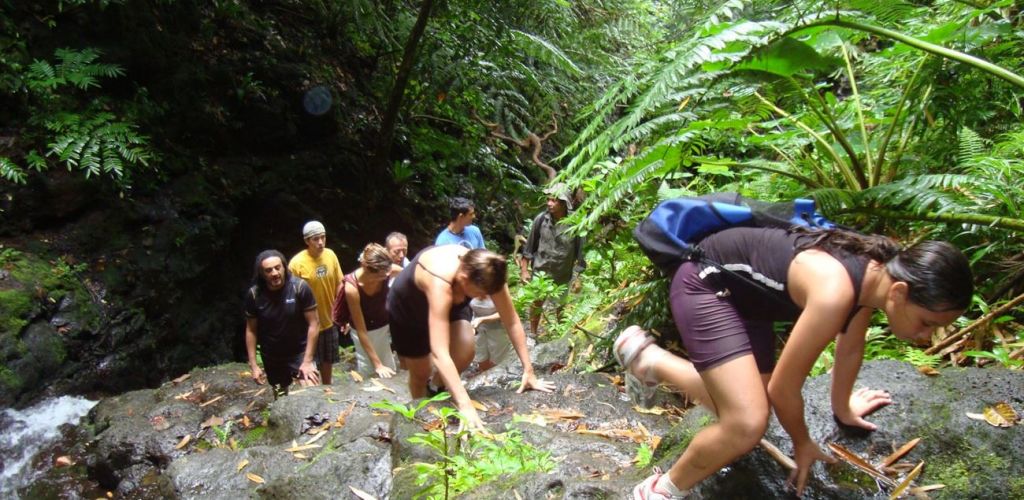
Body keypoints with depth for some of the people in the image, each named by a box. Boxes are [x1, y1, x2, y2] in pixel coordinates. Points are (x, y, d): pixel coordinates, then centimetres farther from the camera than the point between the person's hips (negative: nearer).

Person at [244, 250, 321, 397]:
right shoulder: (254, 294, -14)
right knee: (280, 397, 20)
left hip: (299, 353, -2)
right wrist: (253, 365, -5)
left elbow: (313, 324, -16)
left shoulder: (300, 287, -21)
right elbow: (251, 330, -4)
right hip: (271, 357, 3)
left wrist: (308, 360, -17)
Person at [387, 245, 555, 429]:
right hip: (407, 309, -4)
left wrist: (528, 370, -22)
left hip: (452, 304, 4)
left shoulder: (485, 273, -31)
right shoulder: (440, 283, -47)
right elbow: (439, 353, -51)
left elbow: (512, 322, -21)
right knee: (420, 374, 6)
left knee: (465, 352, -19)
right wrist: (465, 406, -55)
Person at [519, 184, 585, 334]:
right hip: (540, 271, 1)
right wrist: (524, 269, -1)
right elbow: (530, 246, -3)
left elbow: (580, 251, -10)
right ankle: (532, 334, 36)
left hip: (563, 274, -1)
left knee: (560, 306, 19)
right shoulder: (541, 219, -13)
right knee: (536, 304, 16)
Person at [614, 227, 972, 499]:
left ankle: (648, 360, 36)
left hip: (742, 291, 9)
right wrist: (802, 445, -2)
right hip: (705, 284, -9)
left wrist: (842, 408, 29)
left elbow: (851, 345, 13)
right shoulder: (836, 291, -35)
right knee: (747, 425, -21)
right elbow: (783, 387, -22)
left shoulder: (878, 272, -8)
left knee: (744, 404, 19)